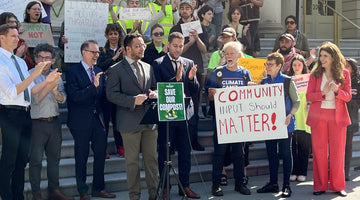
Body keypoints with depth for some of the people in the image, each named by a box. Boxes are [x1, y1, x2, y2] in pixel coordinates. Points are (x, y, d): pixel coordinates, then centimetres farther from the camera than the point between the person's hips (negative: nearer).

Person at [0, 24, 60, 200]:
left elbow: (31, 91, 15)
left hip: (25, 114, 8)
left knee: (22, 159, 15)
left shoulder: (21, 62, 15)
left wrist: (47, 81, 0)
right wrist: (34, 74, -24)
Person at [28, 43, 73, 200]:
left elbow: (62, 99, 2)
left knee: (54, 157, 12)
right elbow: (35, 99, -14)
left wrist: (55, 90, -18)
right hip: (37, 122, -5)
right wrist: (49, 86, -24)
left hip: (54, 122, 5)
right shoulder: (30, 75, -6)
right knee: (36, 160, 1)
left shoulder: (56, 76, 9)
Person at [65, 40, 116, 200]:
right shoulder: (73, 72, -9)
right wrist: (93, 86, -27)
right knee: (82, 157, 4)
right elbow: (75, 96, -19)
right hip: (81, 120, -6)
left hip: (97, 118, 6)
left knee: (101, 154, 9)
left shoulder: (98, 72, 11)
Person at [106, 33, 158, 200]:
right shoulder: (116, 70, -3)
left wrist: (154, 93, -2)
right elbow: (111, 94, -9)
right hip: (130, 122, -5)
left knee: (152, 158, 9)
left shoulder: (148, 67, 14)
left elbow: (155, 87, 22)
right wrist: (133, 100, -19)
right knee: (132, 161, 3)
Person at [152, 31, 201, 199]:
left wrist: (191, 78, -12)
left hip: (185, 114, 4)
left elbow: (194, 91, 8)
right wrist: (176, 79, -22)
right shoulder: (158, 64, -2)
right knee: (164, 152, 4)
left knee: (185, 152, 9)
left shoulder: (189, 63, 11)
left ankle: (185, 186, 20)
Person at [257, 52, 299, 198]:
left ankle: (286, 186, 7)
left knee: (285, 153, 0)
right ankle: (273, 183, 19)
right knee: (271, 153, 9)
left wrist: (289, 116, -17)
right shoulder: (264, 82, 10)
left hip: (284, 124, -5)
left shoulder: (287, 81, -4)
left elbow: (296, 101, -3)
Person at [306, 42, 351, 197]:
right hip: (318, 117, 0)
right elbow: (308, 95, -1)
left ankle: (337, 185, 14)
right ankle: (320, 185, 11)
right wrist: (322, 93, -19)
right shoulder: (315, 73, 4)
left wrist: (337, 90, -20)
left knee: (337, 151, 3)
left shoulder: (344, 73, 3)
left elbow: (348, 96, -1)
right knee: (319, 151, 2)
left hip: (338, 116, 0)